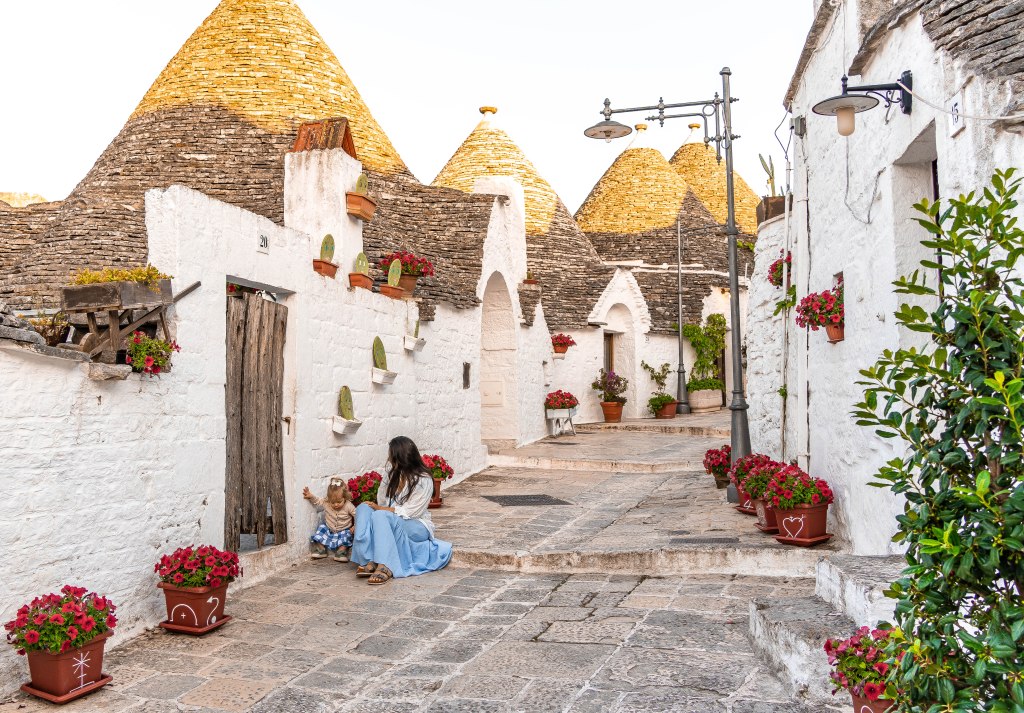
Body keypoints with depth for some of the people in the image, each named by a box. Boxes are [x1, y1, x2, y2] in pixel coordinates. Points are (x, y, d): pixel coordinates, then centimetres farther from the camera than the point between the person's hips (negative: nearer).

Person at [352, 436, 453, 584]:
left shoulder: (423, 481, -16)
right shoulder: (391, 471, 2)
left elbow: (409, 512, -18)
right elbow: (382, 499, 11)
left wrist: (381, 509, -14)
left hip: (417, 526, -7)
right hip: (389, 522, 7)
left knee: (380, 516, -33)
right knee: (363, 508, -20)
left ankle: (386, 567, -39)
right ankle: (369, 561, -32)